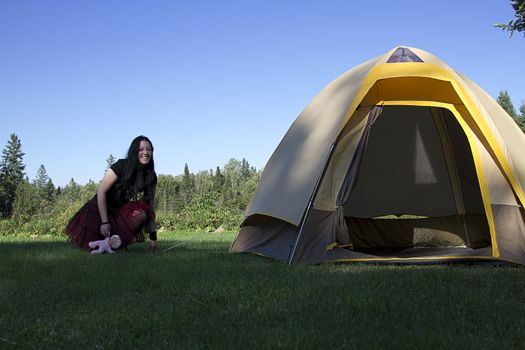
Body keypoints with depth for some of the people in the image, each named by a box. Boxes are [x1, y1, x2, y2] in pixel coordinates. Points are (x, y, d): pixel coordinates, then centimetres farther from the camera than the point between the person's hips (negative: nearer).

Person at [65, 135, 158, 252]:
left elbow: (150, 205, -1)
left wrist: (153, 235, -6)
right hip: (102, 209, -3)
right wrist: (104, 222, -22)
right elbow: (101, 192, -16)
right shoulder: (121, 166, -15)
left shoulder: (151, 177, -2)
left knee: (141, 215, -31)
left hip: (123, 213, 3)